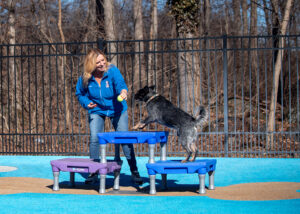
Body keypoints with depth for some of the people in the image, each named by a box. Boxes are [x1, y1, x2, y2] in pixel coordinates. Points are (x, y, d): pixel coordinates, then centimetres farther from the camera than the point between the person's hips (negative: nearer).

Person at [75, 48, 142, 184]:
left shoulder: (112, 71, -24)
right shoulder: (85, 79, -15)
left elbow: (120, 83, -41)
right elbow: (80, 94, 1)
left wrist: (123, 91, -64)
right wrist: (87, 103, -19)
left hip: (117, 110, -2)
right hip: (97, 110, 2)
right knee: (94, 139, -10)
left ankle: (134, 172, 8)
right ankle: (93, 172, 6)